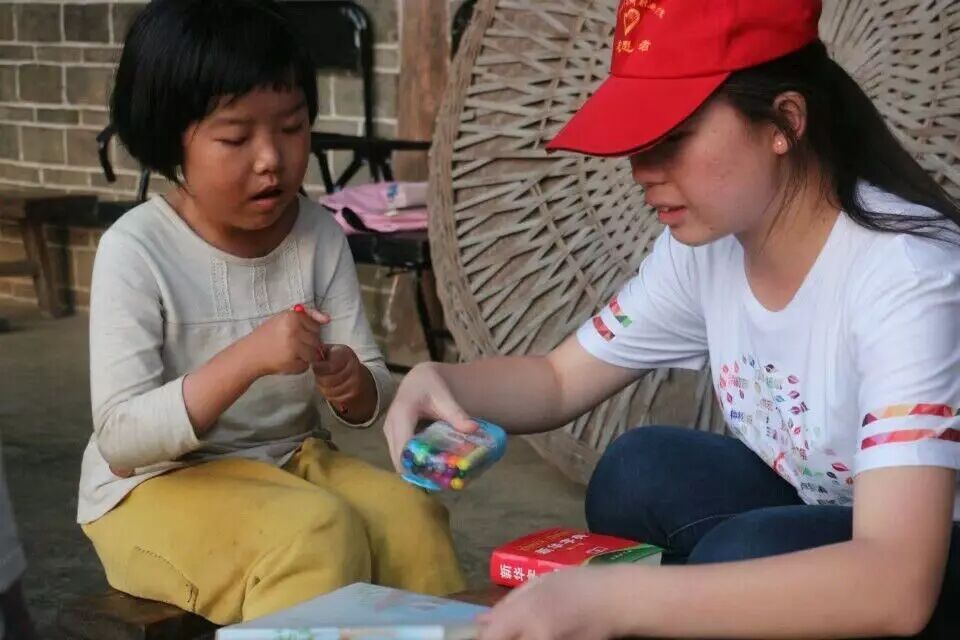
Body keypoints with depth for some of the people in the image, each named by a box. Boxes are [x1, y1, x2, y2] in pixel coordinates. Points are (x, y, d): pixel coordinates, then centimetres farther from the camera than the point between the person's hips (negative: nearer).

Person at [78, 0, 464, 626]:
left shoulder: (320, 236, -4)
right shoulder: (135, 251, -18)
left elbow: (374, 396, 1)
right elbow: (121, 440, -24)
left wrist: (354, 386, -24)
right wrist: (248, 358, -36)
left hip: (291, 458, 5)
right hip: (158, 486, -4)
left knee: (409, 512, -21)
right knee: (319, 533, -29)